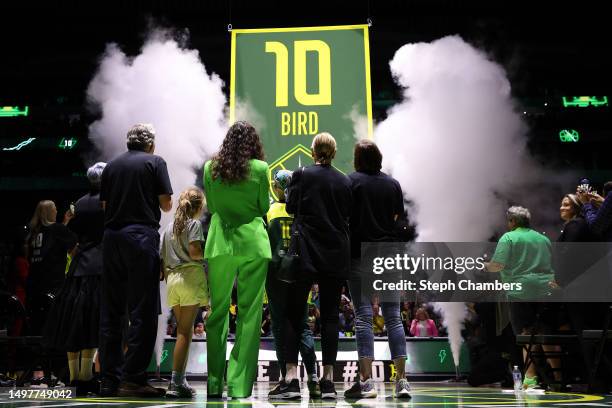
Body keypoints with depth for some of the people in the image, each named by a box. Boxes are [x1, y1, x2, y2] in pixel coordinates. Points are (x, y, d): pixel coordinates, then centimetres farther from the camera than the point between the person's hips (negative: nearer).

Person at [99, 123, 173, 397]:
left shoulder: (112, 165, 14)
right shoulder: (155, 162, 2)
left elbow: (104, 204, 13)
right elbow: (166, 204, 0)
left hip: (112, 237, 5)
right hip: (142, 236, -5)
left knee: (111, 311, 8)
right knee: (142, 311, -3)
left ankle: (110, 380, 11)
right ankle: (133, 379, -6)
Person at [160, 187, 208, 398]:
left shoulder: (169, 227, 20)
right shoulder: (194, 224, 0)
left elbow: (163, 260, 19)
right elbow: (194, 252, -13)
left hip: (172, 279, 6)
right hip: (190, 277, -6)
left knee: (183, 330, 11)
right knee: (185, 331, -7)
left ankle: (180, 380, 10)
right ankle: (176, 382, -10)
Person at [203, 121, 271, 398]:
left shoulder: (210, 167, 3)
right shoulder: (260, 168, -3)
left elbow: (210, 206, 13)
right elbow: (264, 208, 6)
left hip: (220, 244, 2)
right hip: (253, 243, -2)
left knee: (217, 311, 9)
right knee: (249, 315, 3)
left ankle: (214, 383, 13)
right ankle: (240, 384, 5)